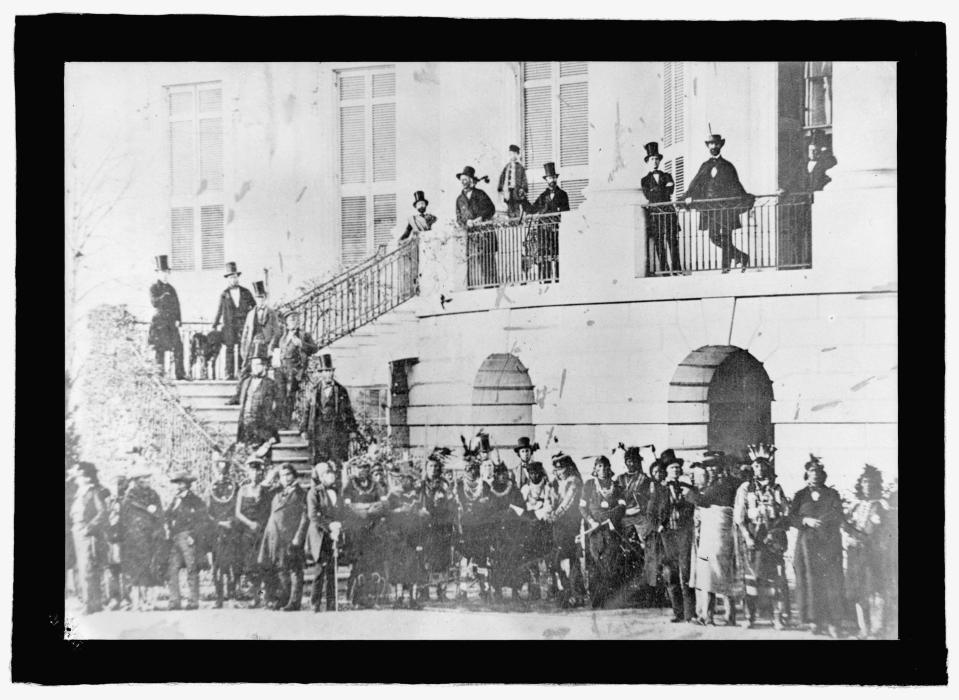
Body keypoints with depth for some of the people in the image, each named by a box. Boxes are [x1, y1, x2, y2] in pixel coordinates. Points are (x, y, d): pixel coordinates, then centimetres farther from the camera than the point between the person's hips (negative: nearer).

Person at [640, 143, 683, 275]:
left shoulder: (667, 176, 18)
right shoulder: (645, 180, 14)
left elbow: (670, 191, 2)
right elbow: (648, 196, -1)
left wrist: (656, 190, -1)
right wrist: (664, 189, 0)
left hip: (669, 211, 1)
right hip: (655, 213, -1)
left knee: (673, 241, -6)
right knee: (659, 243, -5)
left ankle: (676, 269, -7)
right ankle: (663, 270, -4)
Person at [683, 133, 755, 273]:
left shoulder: (727, 166, 9)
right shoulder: (705, 166, 17)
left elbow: (735, 187, 6)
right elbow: (696, 183, 9)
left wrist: (746, 199, -8)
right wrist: (689, 195, -8)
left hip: (726, 207, -3)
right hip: (710, 208, 3)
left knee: (726, 239, -7)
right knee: (714, 238, -1)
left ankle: (726, 266, -3)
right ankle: (741, 257, 11)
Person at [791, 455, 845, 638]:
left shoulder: (832, 494, 10)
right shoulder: (800, 495, 12)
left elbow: (839, 517, 0)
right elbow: (792, 517, 3)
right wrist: (806, 520, -15)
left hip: (830, 543, -1)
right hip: (807, 543, 1)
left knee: (831, 581, -7)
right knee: (810, 581, -4)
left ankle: (832, 623, -7)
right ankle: (814, 620, 2)